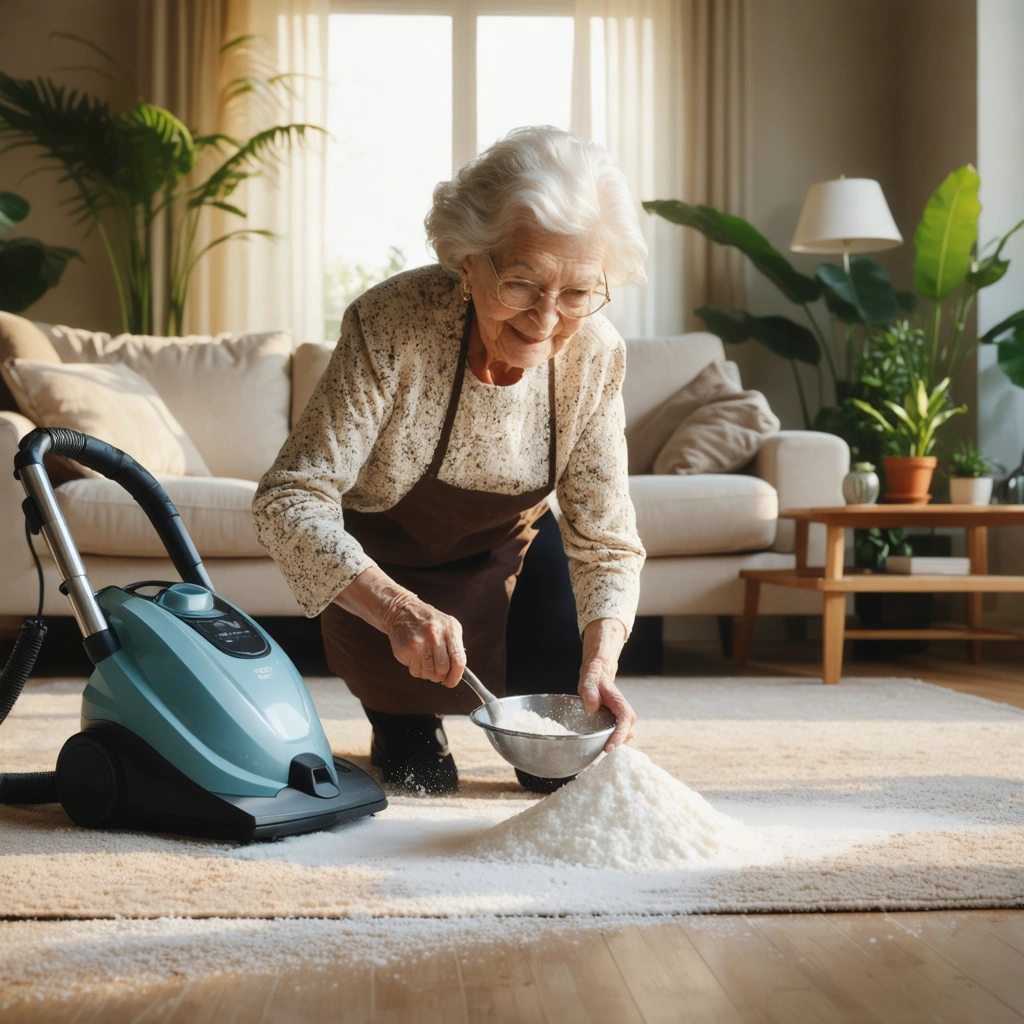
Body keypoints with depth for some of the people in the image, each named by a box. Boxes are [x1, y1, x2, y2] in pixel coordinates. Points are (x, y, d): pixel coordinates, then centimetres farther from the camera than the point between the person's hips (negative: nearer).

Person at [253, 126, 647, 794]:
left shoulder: (596, 355, -25)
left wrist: (600, 662, -36)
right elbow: (289, 500, -39)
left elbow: (605, 542, -18)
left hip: (507, 552, 3)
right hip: (381, 564, -3)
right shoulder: (392, 326, -37)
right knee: (423, 780, -6)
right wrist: (396, 609, -55)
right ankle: (401, 721, 29)